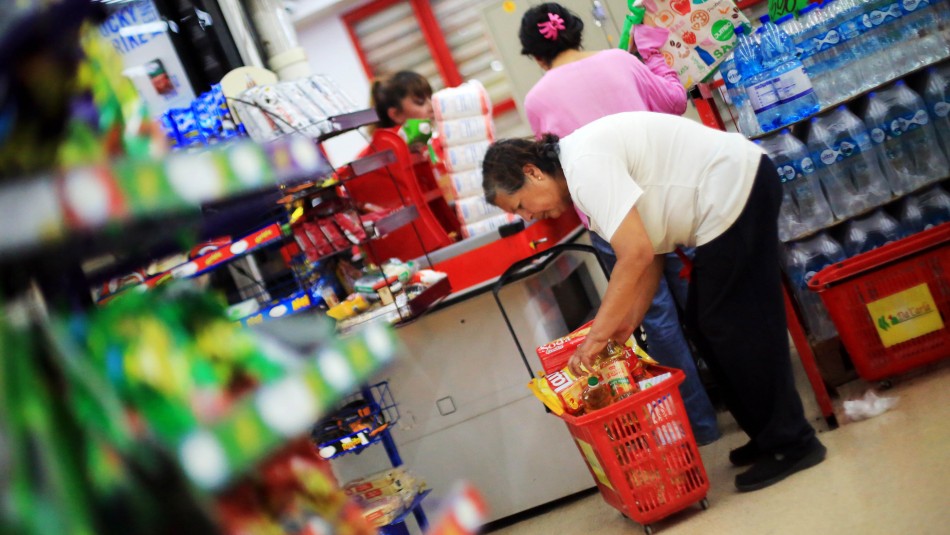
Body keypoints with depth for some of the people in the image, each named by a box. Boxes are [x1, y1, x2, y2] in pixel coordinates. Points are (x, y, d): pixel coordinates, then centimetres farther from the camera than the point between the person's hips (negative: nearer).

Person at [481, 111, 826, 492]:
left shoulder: (585, 164, -21)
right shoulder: (578, 171, 10)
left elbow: (636, 254, -28)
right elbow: (651, 251, 10)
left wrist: (597, 336, -22)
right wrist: (629, 321, 4)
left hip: (736, 189, -10)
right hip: (738, 190, 10)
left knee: (731, 324, -4)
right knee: (703, 322, 14)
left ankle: (792, 444, 7)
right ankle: (767, 436, 23)